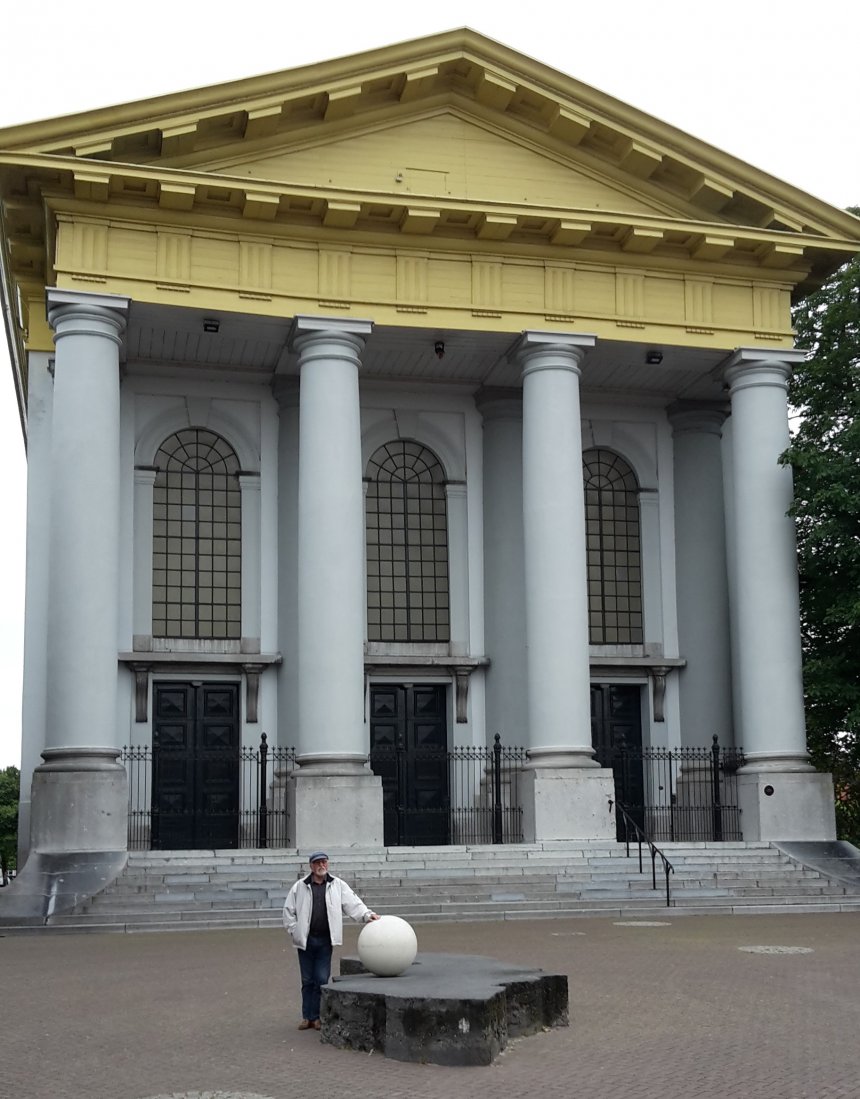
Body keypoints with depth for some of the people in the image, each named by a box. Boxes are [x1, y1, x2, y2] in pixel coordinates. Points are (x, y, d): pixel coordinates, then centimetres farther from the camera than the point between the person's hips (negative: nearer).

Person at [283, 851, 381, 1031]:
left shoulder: (338, 885, 6)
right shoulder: (300, 887, 4)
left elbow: (352, 903, -1)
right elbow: (289, 910, 7)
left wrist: (366, 914, -16)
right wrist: (294, 931, 0)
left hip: (325, 941, 0)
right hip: (305, 940, 0)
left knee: (322, 980, -2)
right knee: (307, 980, 7)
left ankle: (316, 1017, 10)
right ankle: (307, 1017, 17)